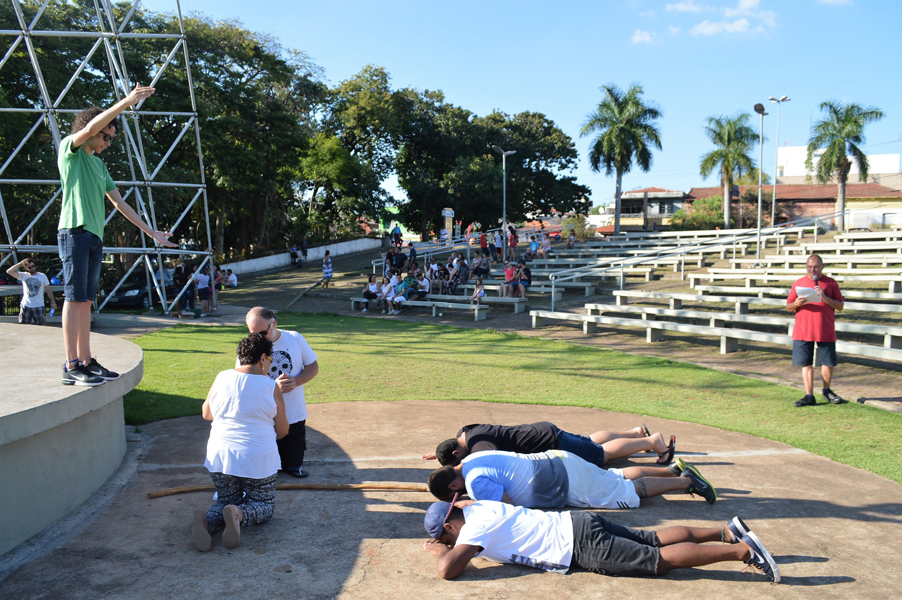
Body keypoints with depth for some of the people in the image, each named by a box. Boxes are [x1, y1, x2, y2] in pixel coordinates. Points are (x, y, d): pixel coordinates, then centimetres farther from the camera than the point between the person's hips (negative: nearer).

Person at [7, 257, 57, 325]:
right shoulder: (23, 276, 3)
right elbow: (9, 271, -7)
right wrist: (20, 264, -5)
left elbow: (48, 290, 7)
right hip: (26, 306, 1)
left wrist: (52, 301, 0)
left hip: (39, 306, -1)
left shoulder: (42, 276, 4)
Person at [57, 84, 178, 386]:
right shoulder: (69, 149, 3)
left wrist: (151, 232, 21)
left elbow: (119, 202, 24)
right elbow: (89, 127, -18)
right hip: (75, 231, -8)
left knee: (86, 300, 6)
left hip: (95, 236, 8)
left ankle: (86, 362, 8)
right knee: (75, 298, -10)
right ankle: (72, 367, -10)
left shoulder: (99, 164, 23)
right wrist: (127, 102, -20)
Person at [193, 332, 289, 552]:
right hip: (257, 460, -3)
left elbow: (206, 413, 15)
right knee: (264, 504, 16)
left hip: (220, 457, 3)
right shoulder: (271, 388, -8)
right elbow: (282, 431, 2)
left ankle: (206, 520, -14)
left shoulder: (221, 379, 0)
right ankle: (239, 515, -19)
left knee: (225, 501, 21)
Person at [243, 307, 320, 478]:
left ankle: (292, 466, 41)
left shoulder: (295, 338, -2)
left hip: (295, 417, 2)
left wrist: (295, 381, -16)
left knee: (294, 466, 13)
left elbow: (313, 366, 4)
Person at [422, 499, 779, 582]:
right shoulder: (475, 507, 11)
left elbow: (447, 570, -26)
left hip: (582, 546, -8)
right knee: (655, 539, 15)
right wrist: (443, 543, 25)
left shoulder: (476, 525, -15)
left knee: (662, 559, -6)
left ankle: (741, 550, -5)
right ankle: (727, 531, 19)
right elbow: (451, 505, 37)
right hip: (577, 525, 8)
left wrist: (440, 551, -5)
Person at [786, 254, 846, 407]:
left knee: (828, 363, 6)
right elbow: (788, 307, 8)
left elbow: (840, 306, -1)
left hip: (826, 331, -1)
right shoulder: (798, 283, 6)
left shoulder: (831, 283, 3)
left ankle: (826, 390, 29)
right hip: (803, 330, 1)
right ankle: (809, 396, 6)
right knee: (806, 364, 1)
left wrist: (824, 297, -16)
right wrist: (797, 304, -14)